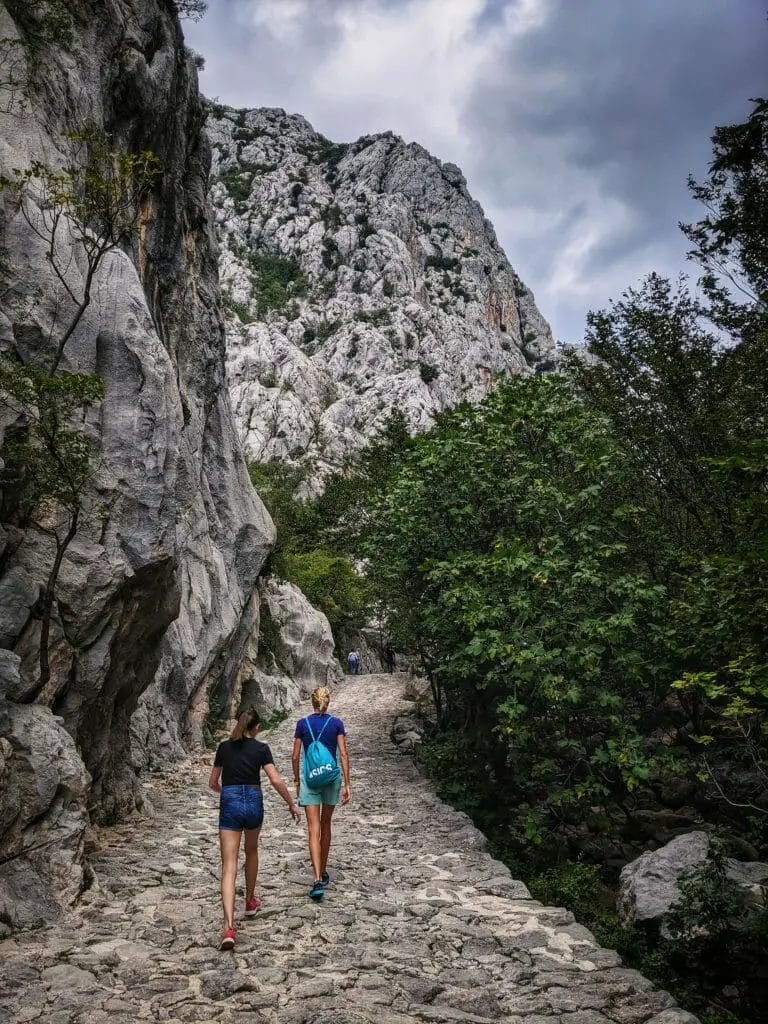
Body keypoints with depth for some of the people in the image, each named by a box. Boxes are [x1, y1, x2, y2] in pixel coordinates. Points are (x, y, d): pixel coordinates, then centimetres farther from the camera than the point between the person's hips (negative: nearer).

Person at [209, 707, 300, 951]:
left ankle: (229, 927, -17)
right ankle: (250, 902, 43)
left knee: (229, 867, -5)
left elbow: (213, 783, 14)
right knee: (251, 851, 29)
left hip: (229, 805, 0)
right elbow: (276, 780, -11)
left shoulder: (224, 747, 6)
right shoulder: (261, 749, -2)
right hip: (253, 804, 0)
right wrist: (292, 804, -1)